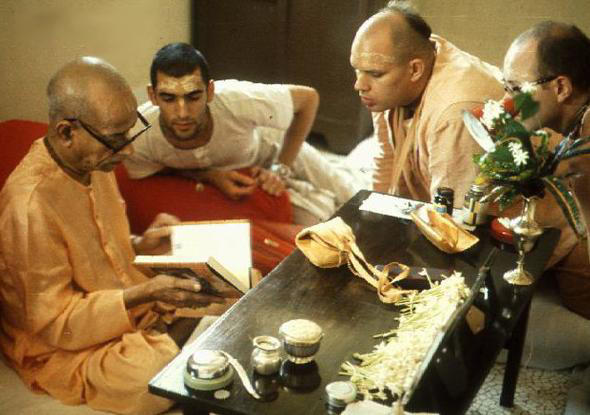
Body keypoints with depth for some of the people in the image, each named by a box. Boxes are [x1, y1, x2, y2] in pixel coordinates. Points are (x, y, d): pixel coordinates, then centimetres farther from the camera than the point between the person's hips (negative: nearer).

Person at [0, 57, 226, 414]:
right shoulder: (30, 204, -30)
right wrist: (144, 293, -30)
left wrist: (140, 245, -3)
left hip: (130, 314, 8)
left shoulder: (93, 161, -2)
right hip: (67, 350, -8)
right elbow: (55, 324, -23)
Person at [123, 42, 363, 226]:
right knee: (317, 220, 0)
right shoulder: (138, 138, -39)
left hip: (266, 146, 0)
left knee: (346, 196, 12)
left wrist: (281, 169, -22)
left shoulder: (239, 101, -44)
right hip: (207, 176, 0)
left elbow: (309, 99, -25)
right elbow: (158, 172, -14)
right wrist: (211, 177, -32)